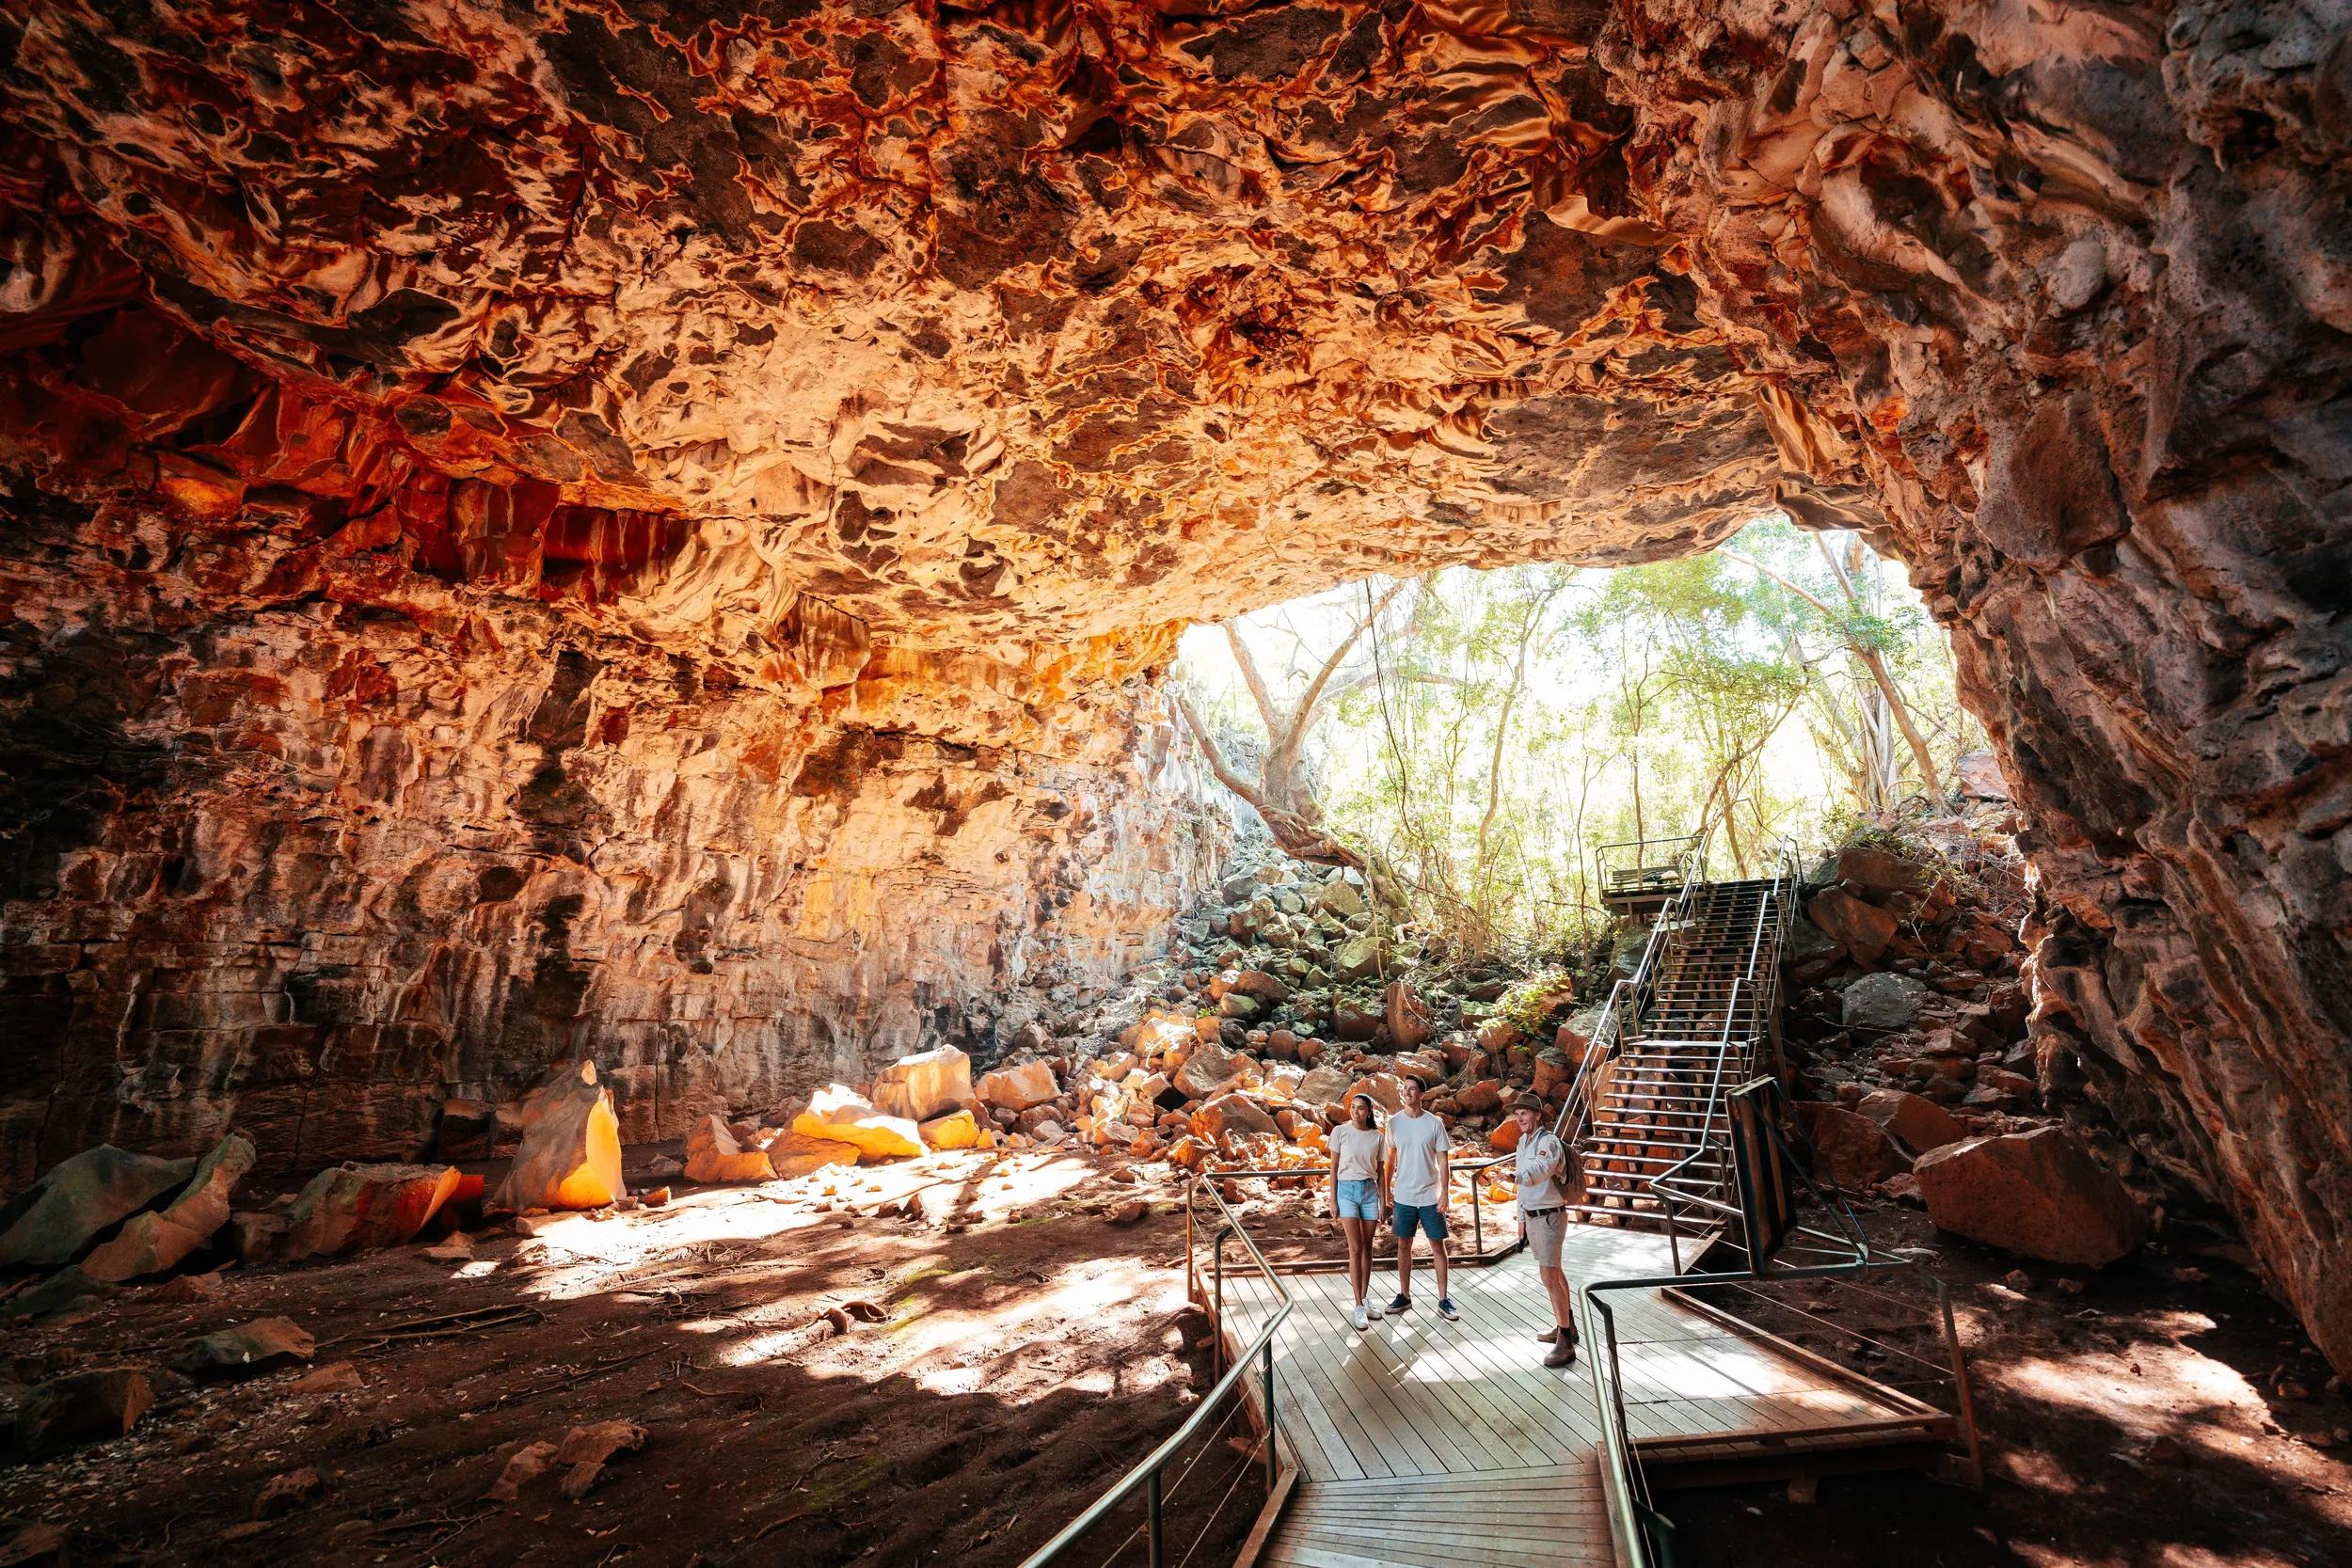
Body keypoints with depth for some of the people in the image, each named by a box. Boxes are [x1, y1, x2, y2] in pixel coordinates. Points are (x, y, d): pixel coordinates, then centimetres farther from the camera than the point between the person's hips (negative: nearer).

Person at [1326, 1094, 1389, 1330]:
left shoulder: (1378, 1137, 2)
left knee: (1367, 1248, 8)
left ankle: (1365, 1297, 23)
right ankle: (1359, 1306, -3)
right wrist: (1333, 1200, -3)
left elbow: (1381, 1171, 8)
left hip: (1370, 1190, 3)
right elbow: (1333, 1167, -1)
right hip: (1347, 1189, -3)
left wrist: (1383, 1201, 6)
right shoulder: (1340, 1131, -5)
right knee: (1355, 1249, -7)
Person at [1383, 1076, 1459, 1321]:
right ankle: (1404, 1296, 21)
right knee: (1403, 1246, 9)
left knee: (1438, 1246, 5)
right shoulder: (1394, 1122, -1)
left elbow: (1444, 1161, -3)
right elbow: (1391, 1159, 8)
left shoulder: (1434, 1124, -6)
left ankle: (1443, 1300, 14)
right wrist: (1387, 1190, 8)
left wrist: (1445, 1193, -9)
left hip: (1430, 1196, -2)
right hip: (1403, 1196, 2)